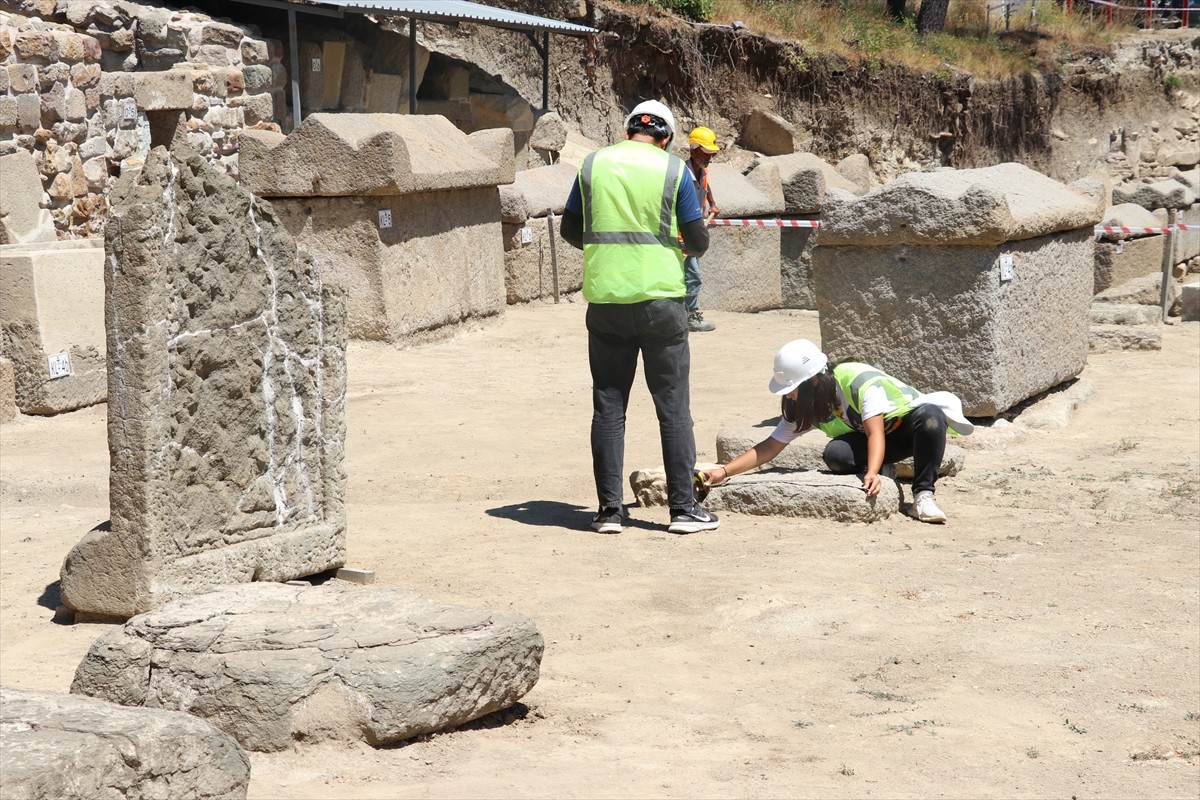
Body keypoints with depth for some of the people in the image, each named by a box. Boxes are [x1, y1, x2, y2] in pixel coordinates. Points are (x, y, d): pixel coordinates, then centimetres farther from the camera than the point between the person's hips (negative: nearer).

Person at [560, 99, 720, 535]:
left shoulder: (594, 163, 5)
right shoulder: (673, 169, -2)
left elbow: (570, 229, 12)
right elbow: (698, 241, -2)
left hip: (605, 299, 2)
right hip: (659, 299, -2)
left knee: (608, 406, 7)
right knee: (673, 406, 5)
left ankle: (609, 509, 7)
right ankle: (683, 507, 7)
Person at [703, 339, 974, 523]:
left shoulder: (859, 380, -29)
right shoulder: (804, 407, -8)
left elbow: (875, 433, -37)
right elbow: (771, 446, -4)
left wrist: (872, 472, -53)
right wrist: (725, 471, -14)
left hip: (908, 421, -5)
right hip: (876, 442, 5)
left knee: (929, 418, -42)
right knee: (835, 454, -28)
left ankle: (923, 496, -34)